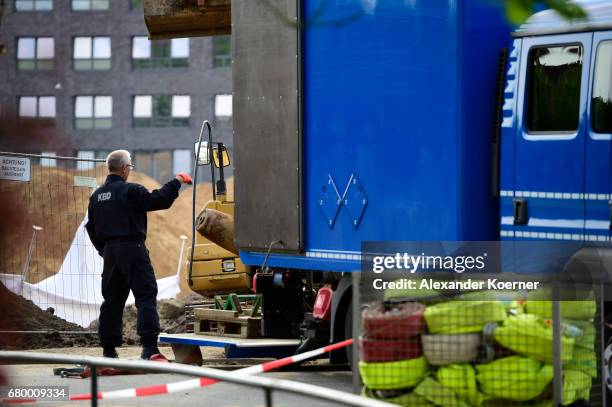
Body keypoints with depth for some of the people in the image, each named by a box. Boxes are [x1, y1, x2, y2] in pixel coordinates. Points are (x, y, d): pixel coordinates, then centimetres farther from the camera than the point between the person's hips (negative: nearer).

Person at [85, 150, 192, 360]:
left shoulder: (97, 196, 12)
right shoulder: (130, 191, -10)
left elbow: (91, 228, 16)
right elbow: (159, 200, -12)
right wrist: (176, 182, 2)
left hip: (110, 252, 7)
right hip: (132, 249, -7)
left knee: (112, 301, 12)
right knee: (146, 296, -6)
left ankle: (109, 348, 12)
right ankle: (149, 346, -14)